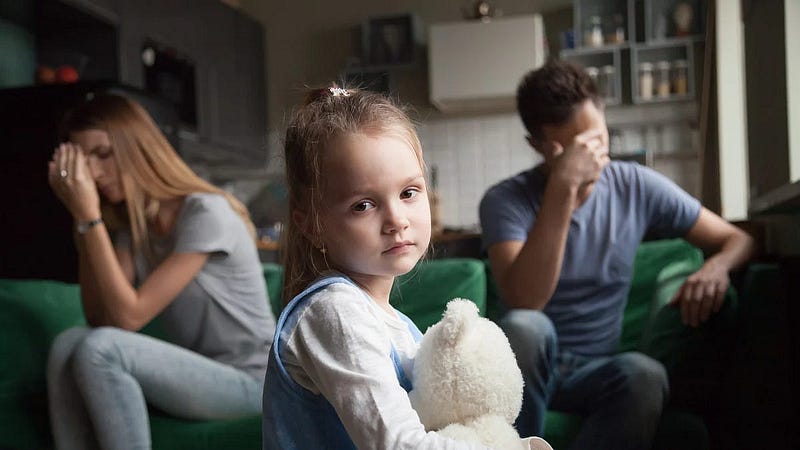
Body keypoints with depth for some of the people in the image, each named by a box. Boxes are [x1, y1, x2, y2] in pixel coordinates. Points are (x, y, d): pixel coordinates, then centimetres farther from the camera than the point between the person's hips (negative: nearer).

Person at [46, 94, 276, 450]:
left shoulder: (205, 212, -18)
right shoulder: (131, 224, 7)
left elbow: (129, 316, -22)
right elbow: (101, 319, -3)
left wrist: (89, 215, -22)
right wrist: (80, 218, -7)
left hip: (248, 380, -7)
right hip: (194, 372, 7)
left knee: (99, 350, -26)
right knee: (69, 344, -16)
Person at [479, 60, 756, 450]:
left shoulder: (636, 187, -1)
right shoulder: (506, 200, -11)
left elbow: (738, 239, 6)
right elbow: (524, 303, -28)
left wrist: (716, 266, -19)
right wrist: (562, 188, -33)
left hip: (595, 370, 3)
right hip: (526, 368, -2)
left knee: (645, 374, -32)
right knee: (525, 327, -36)